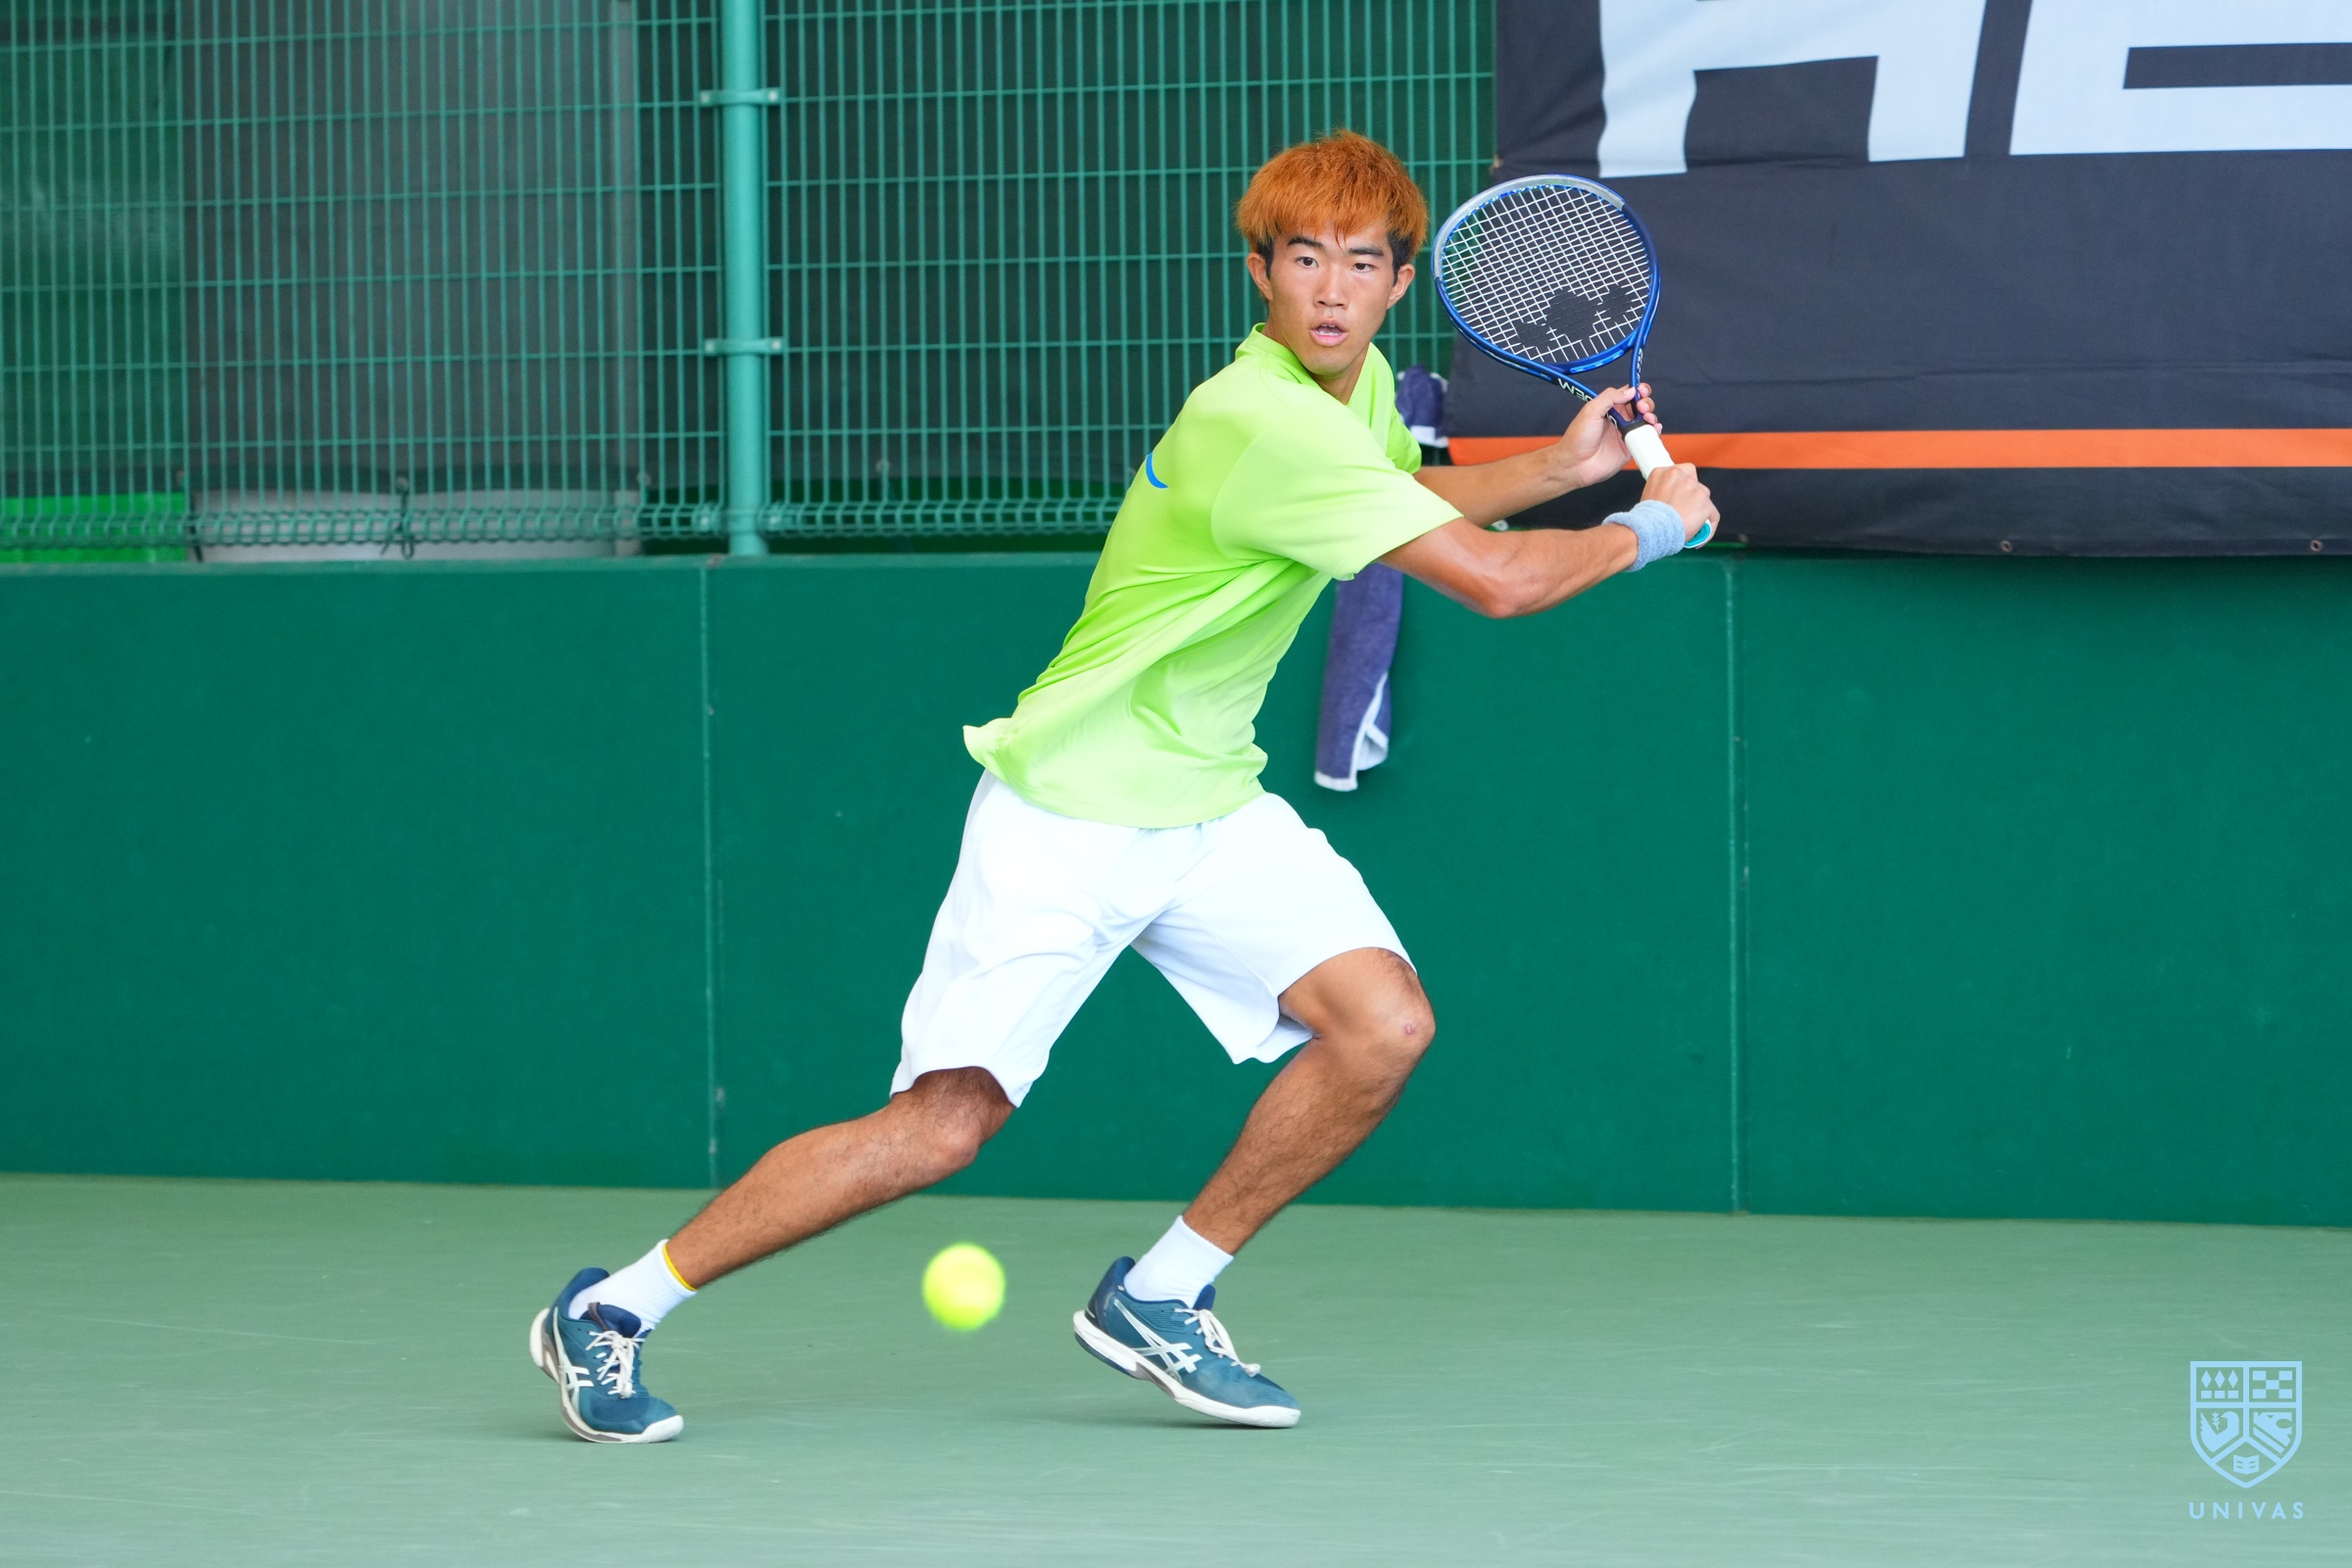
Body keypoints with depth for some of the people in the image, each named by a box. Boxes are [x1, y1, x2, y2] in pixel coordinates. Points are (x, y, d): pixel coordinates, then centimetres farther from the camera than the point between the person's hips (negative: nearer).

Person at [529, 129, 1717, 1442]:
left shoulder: (1359, 387, 3)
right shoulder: (1264, 423, -26)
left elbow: (1404, 498, 29)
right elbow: (1496, 581, -27)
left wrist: (1560, 468, 14)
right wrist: (1650, 532, -11)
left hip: (1211, 811, 8)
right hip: (1069, 811, -8)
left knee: (1386, 1024, -13)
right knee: (943, 1126, -13)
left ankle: (1159, 1299, 4)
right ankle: (612, 1314, 1)